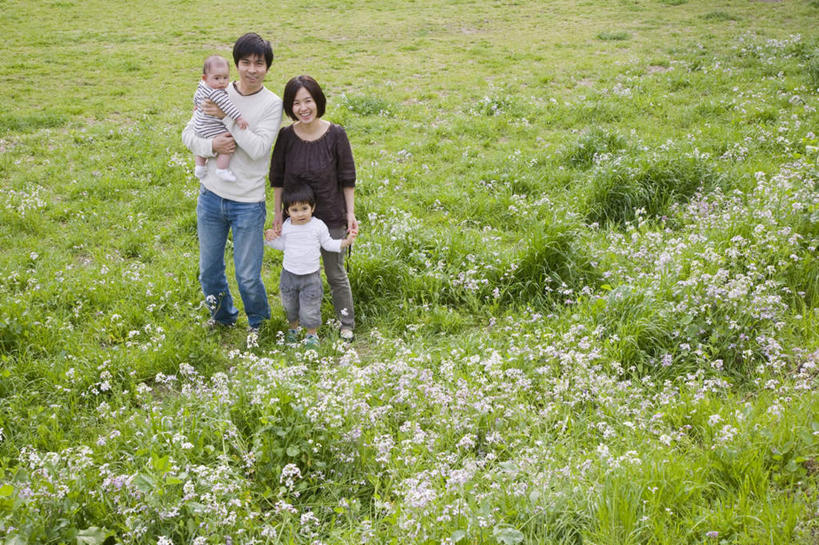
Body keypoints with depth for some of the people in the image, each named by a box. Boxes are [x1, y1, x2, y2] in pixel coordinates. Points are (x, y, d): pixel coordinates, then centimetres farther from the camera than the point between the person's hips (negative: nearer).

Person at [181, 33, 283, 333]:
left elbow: (258, 148, -19)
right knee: (209, 271, 15)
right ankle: (223, 316, 43)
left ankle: (258, 323, 32)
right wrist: (211, 145, -16)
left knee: (248, 277, 3)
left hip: (248, 203, -3)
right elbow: (188, 134, 4)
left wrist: (226, 116, -19)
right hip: (211, 196, 3)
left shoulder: (272, 104, -7)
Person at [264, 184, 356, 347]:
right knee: (290, 305, 19)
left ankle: (312, 334, 26)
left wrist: (345, 242, -14)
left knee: (309, 309, 3)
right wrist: (270, 238, -8)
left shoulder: (318, 226, -12)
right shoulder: (287, 226, -4)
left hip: (310, 275, -3)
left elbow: (328, 244, -2)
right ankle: (293, 327, 45)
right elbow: (282, 244, 9)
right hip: (289, 274, 3)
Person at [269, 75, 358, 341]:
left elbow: (347, 178, -6)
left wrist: (350, 212, -5)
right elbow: (277, 179, 0)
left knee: (336, 273, 12)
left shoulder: (335, 134, -15)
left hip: (331, 218, -2)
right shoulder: (286, 136, -10)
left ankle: (347, 323, 30)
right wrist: (277, 214, -1)